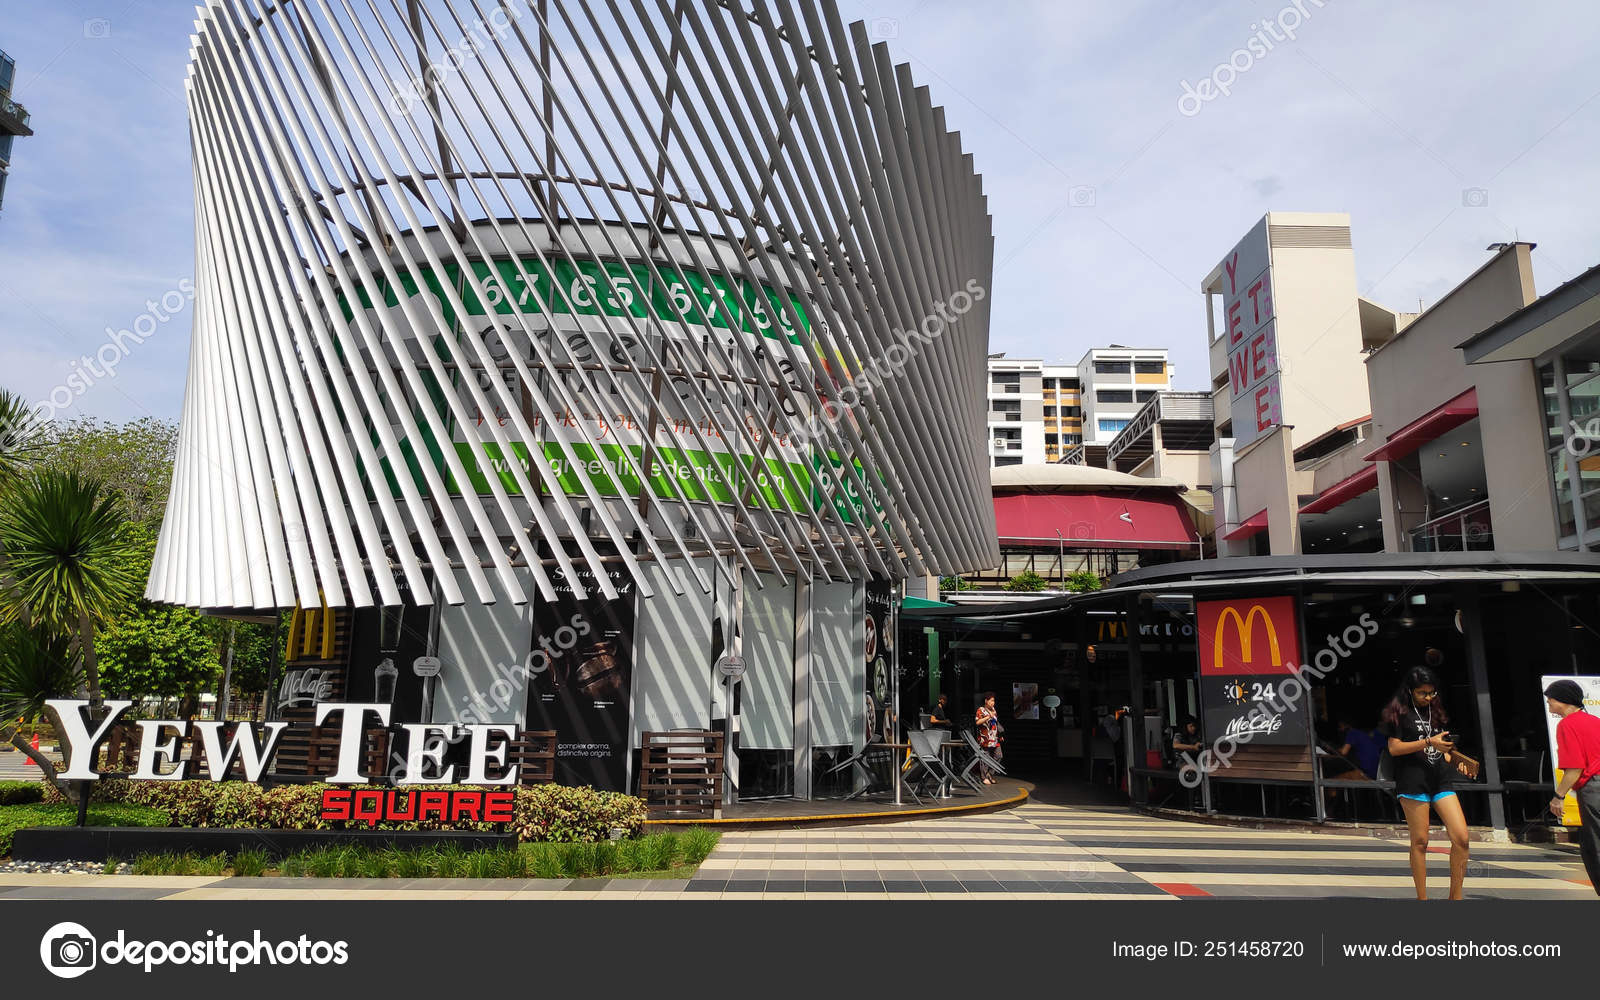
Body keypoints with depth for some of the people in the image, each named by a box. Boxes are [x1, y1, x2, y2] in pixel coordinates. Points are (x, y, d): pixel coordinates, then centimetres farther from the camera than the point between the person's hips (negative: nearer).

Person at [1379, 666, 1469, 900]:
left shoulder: (1435, 711, 17)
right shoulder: (1400, 712, -2)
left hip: (1440, 781, 6)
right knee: (1420, 842, -1)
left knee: (1461, 838, -5)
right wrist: (1429, 742, -17)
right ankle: (1422, 898, 7)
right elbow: (1394, 748, -10)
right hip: (1413, 782, -6)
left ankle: (1455, 895, 6)